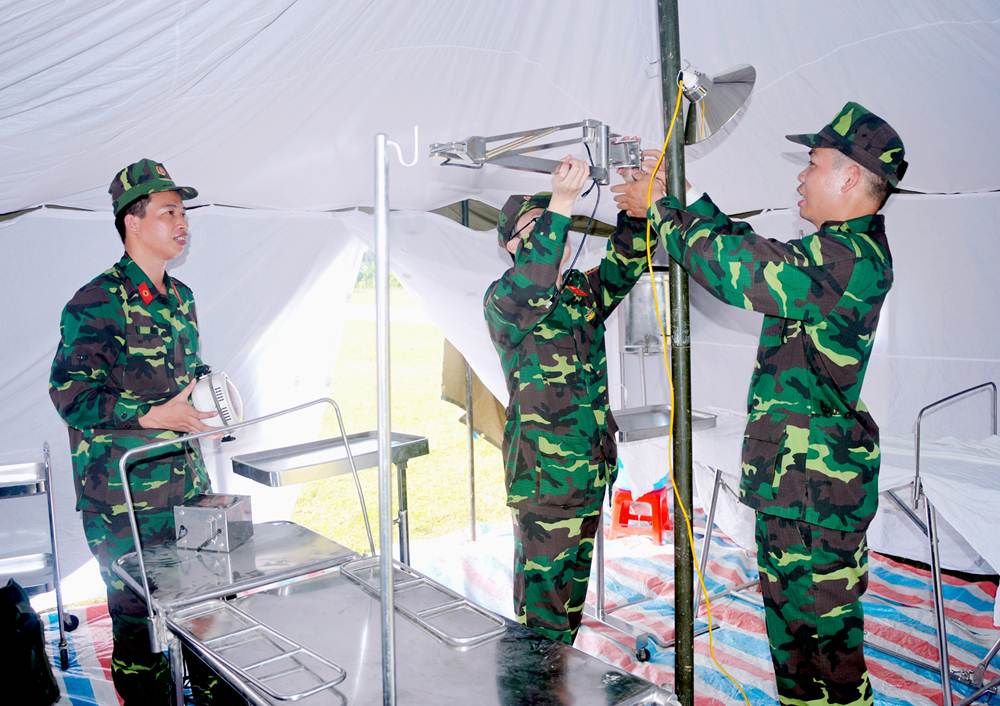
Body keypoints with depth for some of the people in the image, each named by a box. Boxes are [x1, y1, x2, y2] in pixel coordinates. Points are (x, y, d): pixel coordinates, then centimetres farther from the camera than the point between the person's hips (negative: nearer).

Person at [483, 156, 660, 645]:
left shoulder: (585, 293, 13)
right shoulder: (502, 301, -7)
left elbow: (625, 262, 1)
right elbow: (530, 283, -29)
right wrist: (561, 201, -34)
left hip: (593, 469, 7)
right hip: (541, 472, -7)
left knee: (576, 573, 17)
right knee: (542, 578, -2)